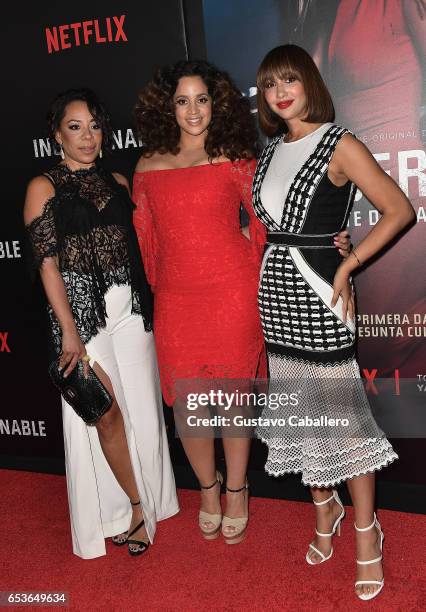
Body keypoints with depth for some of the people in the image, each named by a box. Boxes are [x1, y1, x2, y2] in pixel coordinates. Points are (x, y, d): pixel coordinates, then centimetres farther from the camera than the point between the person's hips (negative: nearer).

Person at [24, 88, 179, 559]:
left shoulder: (117, 182, 12)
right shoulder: (44, 187, -2)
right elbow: (47, 263, -8)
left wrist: (148, 307, 11)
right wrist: (69, 331, -13)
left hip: (131, 308, 4)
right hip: (82, 310, -4)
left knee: (143, 408, 8)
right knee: (107, 413, 0)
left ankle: (146, 503, 29)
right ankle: (134, 505, 21)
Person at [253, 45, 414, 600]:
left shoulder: (339, 145, -6)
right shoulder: (270, 152, 13)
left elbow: (400, 210, -10)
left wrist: (347, 265, -14)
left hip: (316, 288, -6)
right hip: (275, 289, 6)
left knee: (340, 411, -3)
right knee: (299, 409, 13)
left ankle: (366, 532, 14)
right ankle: (325, 511, 32)